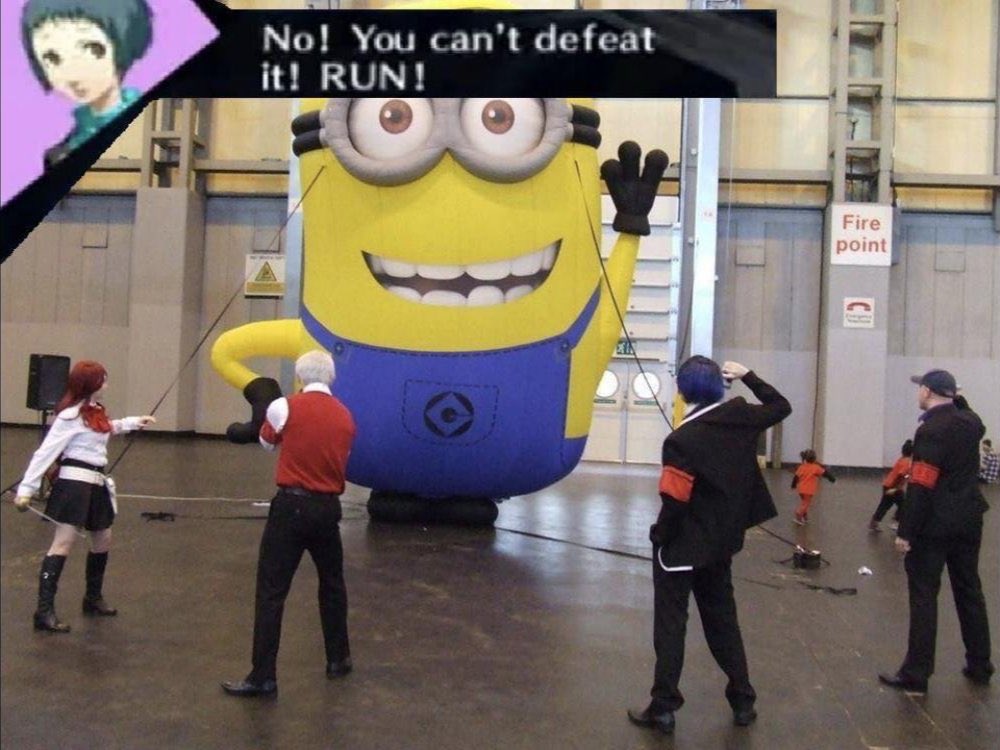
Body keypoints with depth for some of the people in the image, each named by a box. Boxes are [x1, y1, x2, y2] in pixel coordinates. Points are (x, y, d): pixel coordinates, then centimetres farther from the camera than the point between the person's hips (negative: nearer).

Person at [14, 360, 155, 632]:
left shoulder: (94, 411, 14)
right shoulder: (70, 416, -14)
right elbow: (45, 452, -17)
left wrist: (133, 422, 42)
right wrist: (26, 488, -21)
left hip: (96, 483, 10)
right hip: (74, 483, -10)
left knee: (103, 540, 19)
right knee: (63, 543, -12)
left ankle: (94, 598, 35)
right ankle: (44, 610, -13)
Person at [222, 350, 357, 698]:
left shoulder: (286, 407, -7)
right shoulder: (345, 417, 4)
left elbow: (267, 441, 11)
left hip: (292, 504, -4)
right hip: (329, 507, 4)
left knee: (271, 591, -2)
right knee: (332, 583, 21)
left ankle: (263, 676, -4)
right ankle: (338, 659, 31)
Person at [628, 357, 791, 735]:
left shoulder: (681, 440, -21)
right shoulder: (741, 418, -5)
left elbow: (674, 502, -21)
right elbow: (781, 406, 16)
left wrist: (658, 536, -5)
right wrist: (747, 375, 17)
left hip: (683, 545, -6)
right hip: (721, 541, 6)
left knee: (670, 623, 3)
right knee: (723, 619, 18)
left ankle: (663, 707, 7)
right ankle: (742, 701, 24)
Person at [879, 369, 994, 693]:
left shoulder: (931, 431, -18)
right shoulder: (971, 421, 4)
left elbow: (921, 487, -22)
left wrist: (905, 531, -19)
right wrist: (957, 399, 17)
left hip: (935, 525, -8)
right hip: (968, 521, 8)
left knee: (923, 596, -3)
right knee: (969, 591, 17)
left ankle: (916, 674, 0)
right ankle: (980, 665, 26)